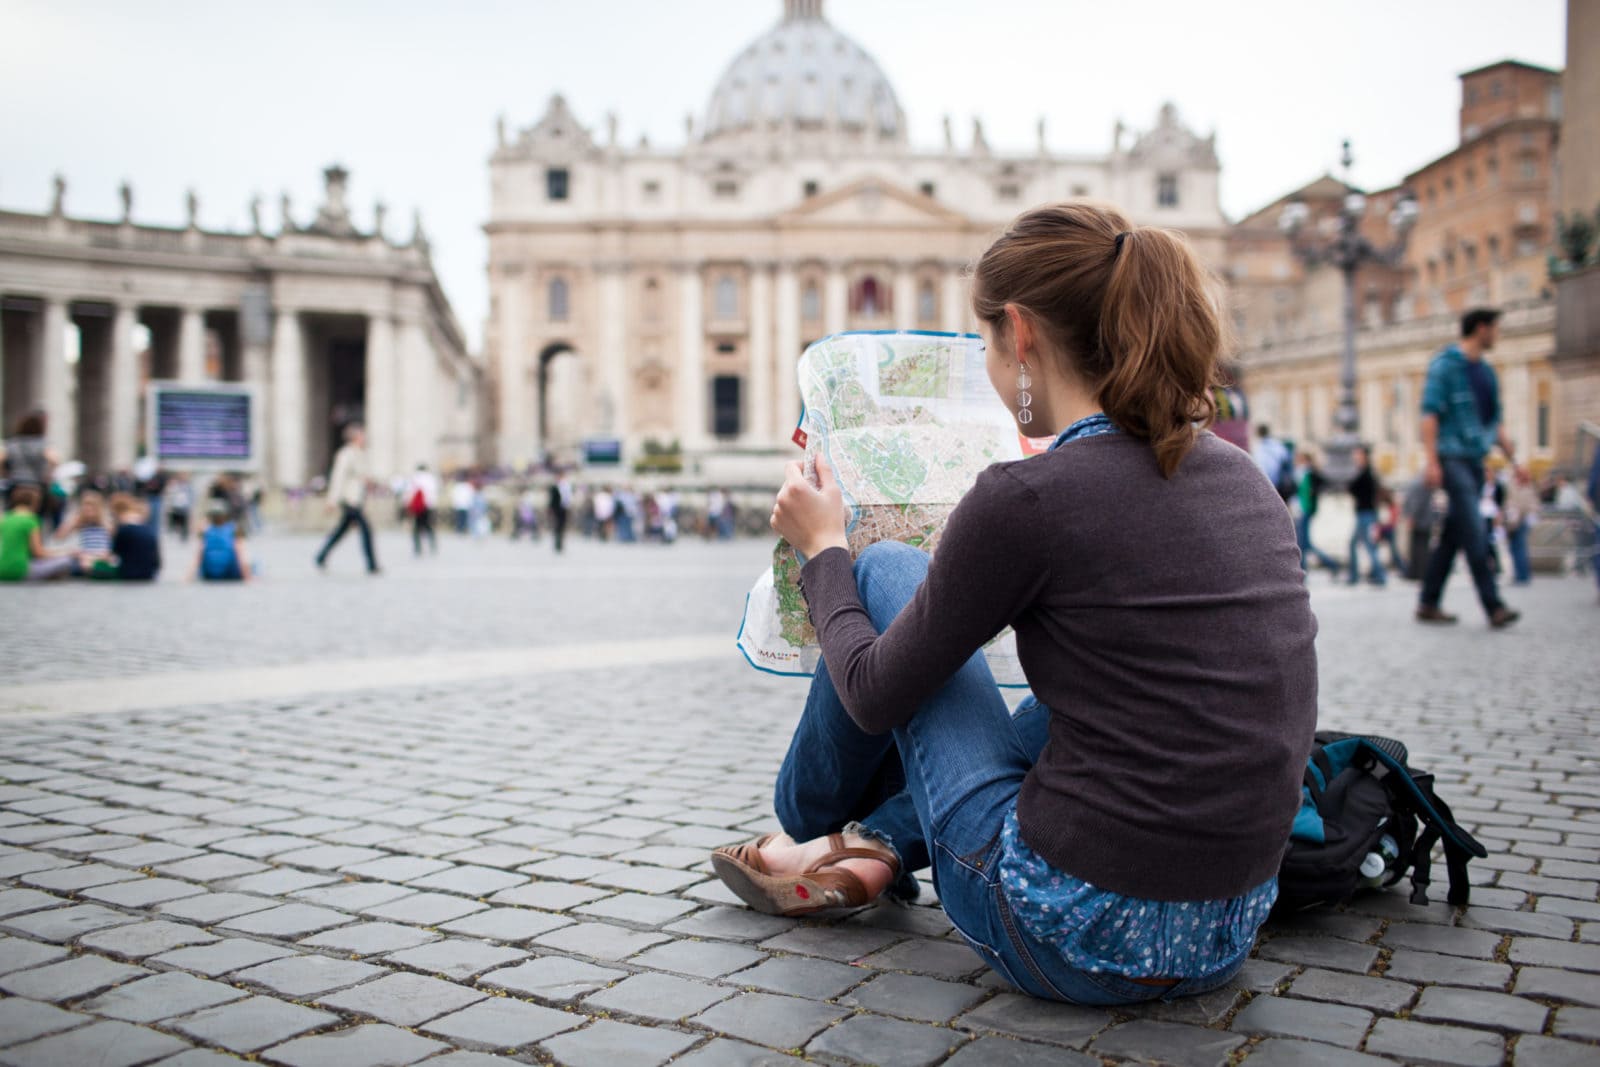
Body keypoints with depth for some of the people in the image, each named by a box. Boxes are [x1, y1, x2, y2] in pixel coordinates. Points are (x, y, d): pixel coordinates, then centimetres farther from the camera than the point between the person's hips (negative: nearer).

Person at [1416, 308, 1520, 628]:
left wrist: (1513, 460, 17)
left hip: (1475, 461, 8)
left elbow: (1494, 422, 22)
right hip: (1452, 458, -8)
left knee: (1453, 535, 7)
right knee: (1474, 534, -13)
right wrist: (1431, 460, -19)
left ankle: (1428, 604, 12)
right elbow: (1429, 412, -12)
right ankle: (1493, 606, -14)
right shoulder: (1446, 364, -6)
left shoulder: (1485, 371, 18)